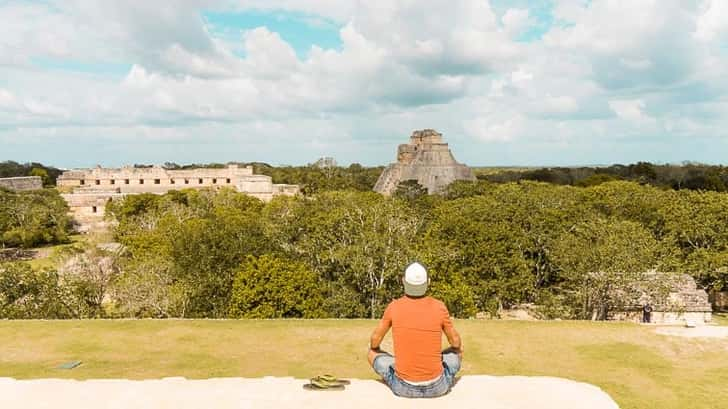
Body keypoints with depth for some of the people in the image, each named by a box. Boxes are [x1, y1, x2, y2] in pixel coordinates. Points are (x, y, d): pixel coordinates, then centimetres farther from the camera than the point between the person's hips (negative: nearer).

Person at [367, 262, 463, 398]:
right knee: (457, 351, 29)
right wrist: (456, 345, 31)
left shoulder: (394, 306, -8)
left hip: (404, 387, -1)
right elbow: (456, 342, 6)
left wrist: (374, 348, 29)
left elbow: (374, 341, 5)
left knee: (373, 354, 25)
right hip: (436, 387, 1)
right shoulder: (439, 306, -9)